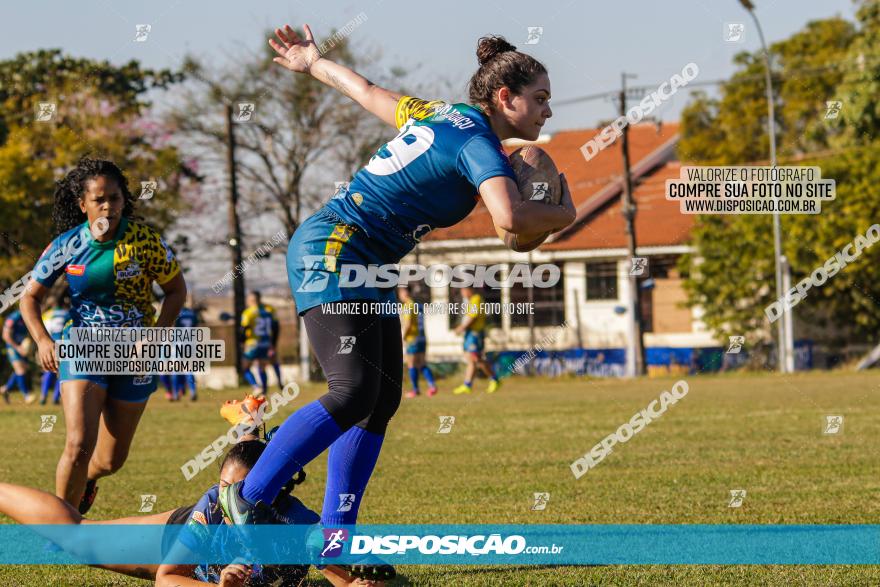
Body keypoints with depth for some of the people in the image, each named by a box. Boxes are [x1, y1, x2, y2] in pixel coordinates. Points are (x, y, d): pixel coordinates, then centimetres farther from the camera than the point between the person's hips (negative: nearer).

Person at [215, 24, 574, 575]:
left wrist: (313, 62, 44)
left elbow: (366, 89, 26)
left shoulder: (435, 114, 13)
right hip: (331, 252, -10)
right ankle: (247, 497, -15)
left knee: (384, 400, 5)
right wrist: (563, 215, -11)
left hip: (367, 270, 10)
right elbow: (509, 217, -31)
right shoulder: (478, 144, -15)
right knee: (354, 392, -20)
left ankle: (335, 537, 5)